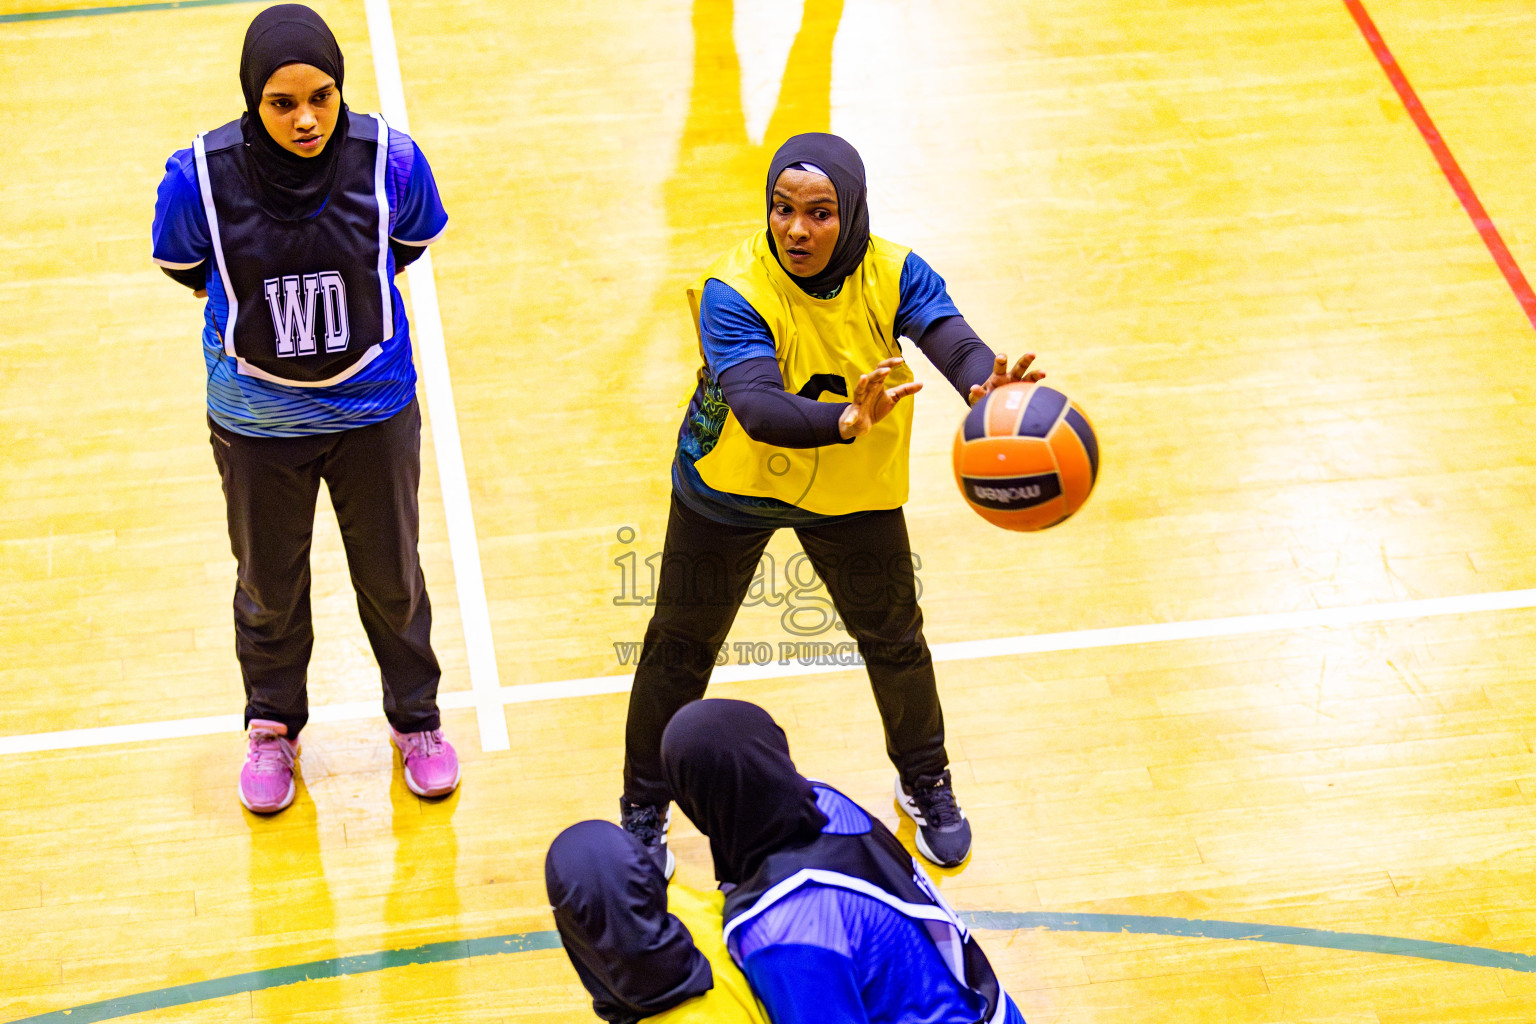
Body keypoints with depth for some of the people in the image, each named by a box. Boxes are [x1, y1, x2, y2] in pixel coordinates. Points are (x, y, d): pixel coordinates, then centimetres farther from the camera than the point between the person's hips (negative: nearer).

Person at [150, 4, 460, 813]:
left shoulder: (390, 161, -23)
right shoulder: (202, 175, -25)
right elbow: (186, 269, -3)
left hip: (372, 407, 0)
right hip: (256, 419, 0)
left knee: (391, 576, 19)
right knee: (269, 585, 19)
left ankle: (415, 717, 44)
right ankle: (272, 727, 44)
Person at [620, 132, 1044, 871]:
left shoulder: (893, 276, -21)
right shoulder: (734, 292, -31)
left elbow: (952, 339, -39)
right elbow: (756, 406, -46)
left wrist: (987, 388, -64)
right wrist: (844, 421, -65)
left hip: (854, 493, 2)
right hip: (730, 491, -2)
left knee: (894, 640, 14)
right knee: (682, 646, 10)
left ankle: (926, 784, 42)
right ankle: (644, 811, 32)